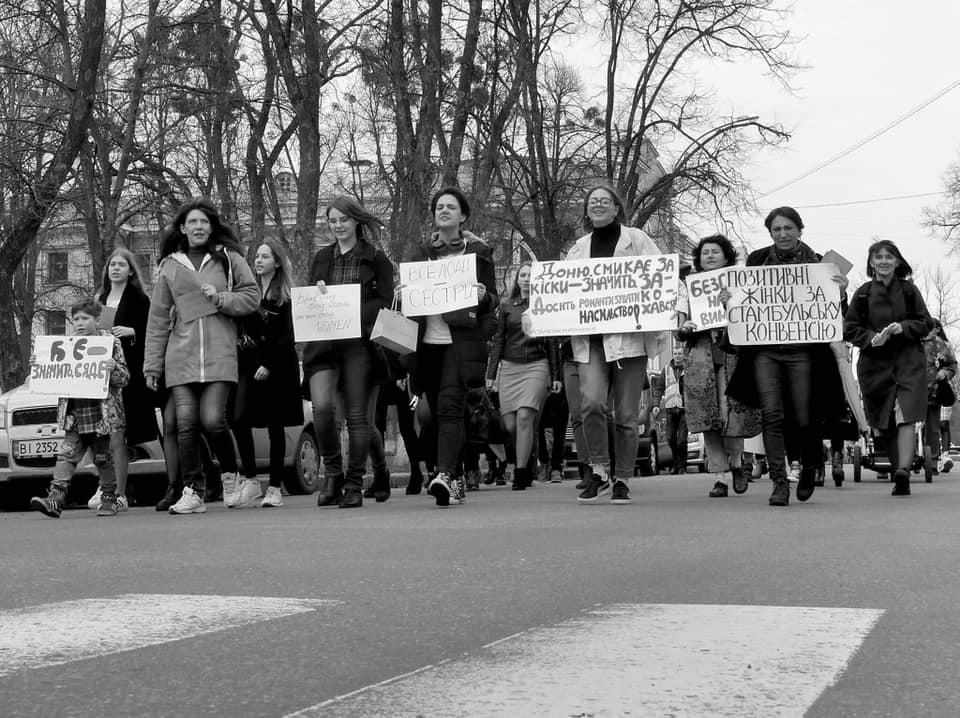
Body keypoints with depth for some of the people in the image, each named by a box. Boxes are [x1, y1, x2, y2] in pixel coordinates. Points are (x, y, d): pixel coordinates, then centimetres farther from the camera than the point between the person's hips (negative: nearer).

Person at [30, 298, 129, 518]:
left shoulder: (111, 343, -2)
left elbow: (124, 378, -4)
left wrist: (113, 369, -24)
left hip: (102, 414, -4)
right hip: (74, 416, 4)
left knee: (103, 458, 6)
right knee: (66, 455, -4)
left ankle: (108, 499, 17)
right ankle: (55, 498, -9)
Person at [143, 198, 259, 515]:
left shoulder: (229, 259, 9)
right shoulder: (169, 266, 13)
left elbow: (252, 297, 8)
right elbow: (158, 318, 13)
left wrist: (221, 298, -9)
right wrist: (152, 364, 9)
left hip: (219, 354, -2)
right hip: (181, 356, 2)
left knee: (212, 420, -12)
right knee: (185, 423, -4)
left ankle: (230, 474, 14)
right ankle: (192, 491, 2)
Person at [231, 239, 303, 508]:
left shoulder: (286, 296, 0)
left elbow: (288, 336, -4)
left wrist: (268, 365, -12)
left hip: (278, 365, -3)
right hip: (250, 363, 3)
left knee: (275, 426, 0)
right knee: (240, 419, -12)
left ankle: (274, 488, 5)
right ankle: (251, 481, -5)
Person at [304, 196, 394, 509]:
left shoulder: (375, 258, 6)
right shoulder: (321, 257, 17)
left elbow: (385, 301, -1)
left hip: (359, 343, -2)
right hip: (323, 341, 2)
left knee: (357, 415, -2)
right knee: (322, 406, -17)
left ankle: (354, 485, 8)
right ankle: (333, 474, 2)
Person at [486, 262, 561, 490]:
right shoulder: (506, 307, 12)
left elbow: (552, 344, 9)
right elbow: (497, 341, 12)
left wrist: (556, 376, 5)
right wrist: (491, 374, 6)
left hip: (536, 366, -2)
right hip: (509, 367, 3)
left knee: (525, 417, -17)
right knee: (510, 424, -2)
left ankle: (520, 473, -14)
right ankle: (526, 468, 19)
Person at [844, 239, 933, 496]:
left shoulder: (909, 290, 7)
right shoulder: (863, 294, 7)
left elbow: (926, 323, 8)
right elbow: (849, 329, 6)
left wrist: (904, 327, -11)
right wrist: (871, 338, -12)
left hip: (908, 360, -1)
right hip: (875, 363, 2)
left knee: (905, 417, -18)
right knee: (887, 425, 5)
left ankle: (903, 470, -31)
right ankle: (901, 482, 15)